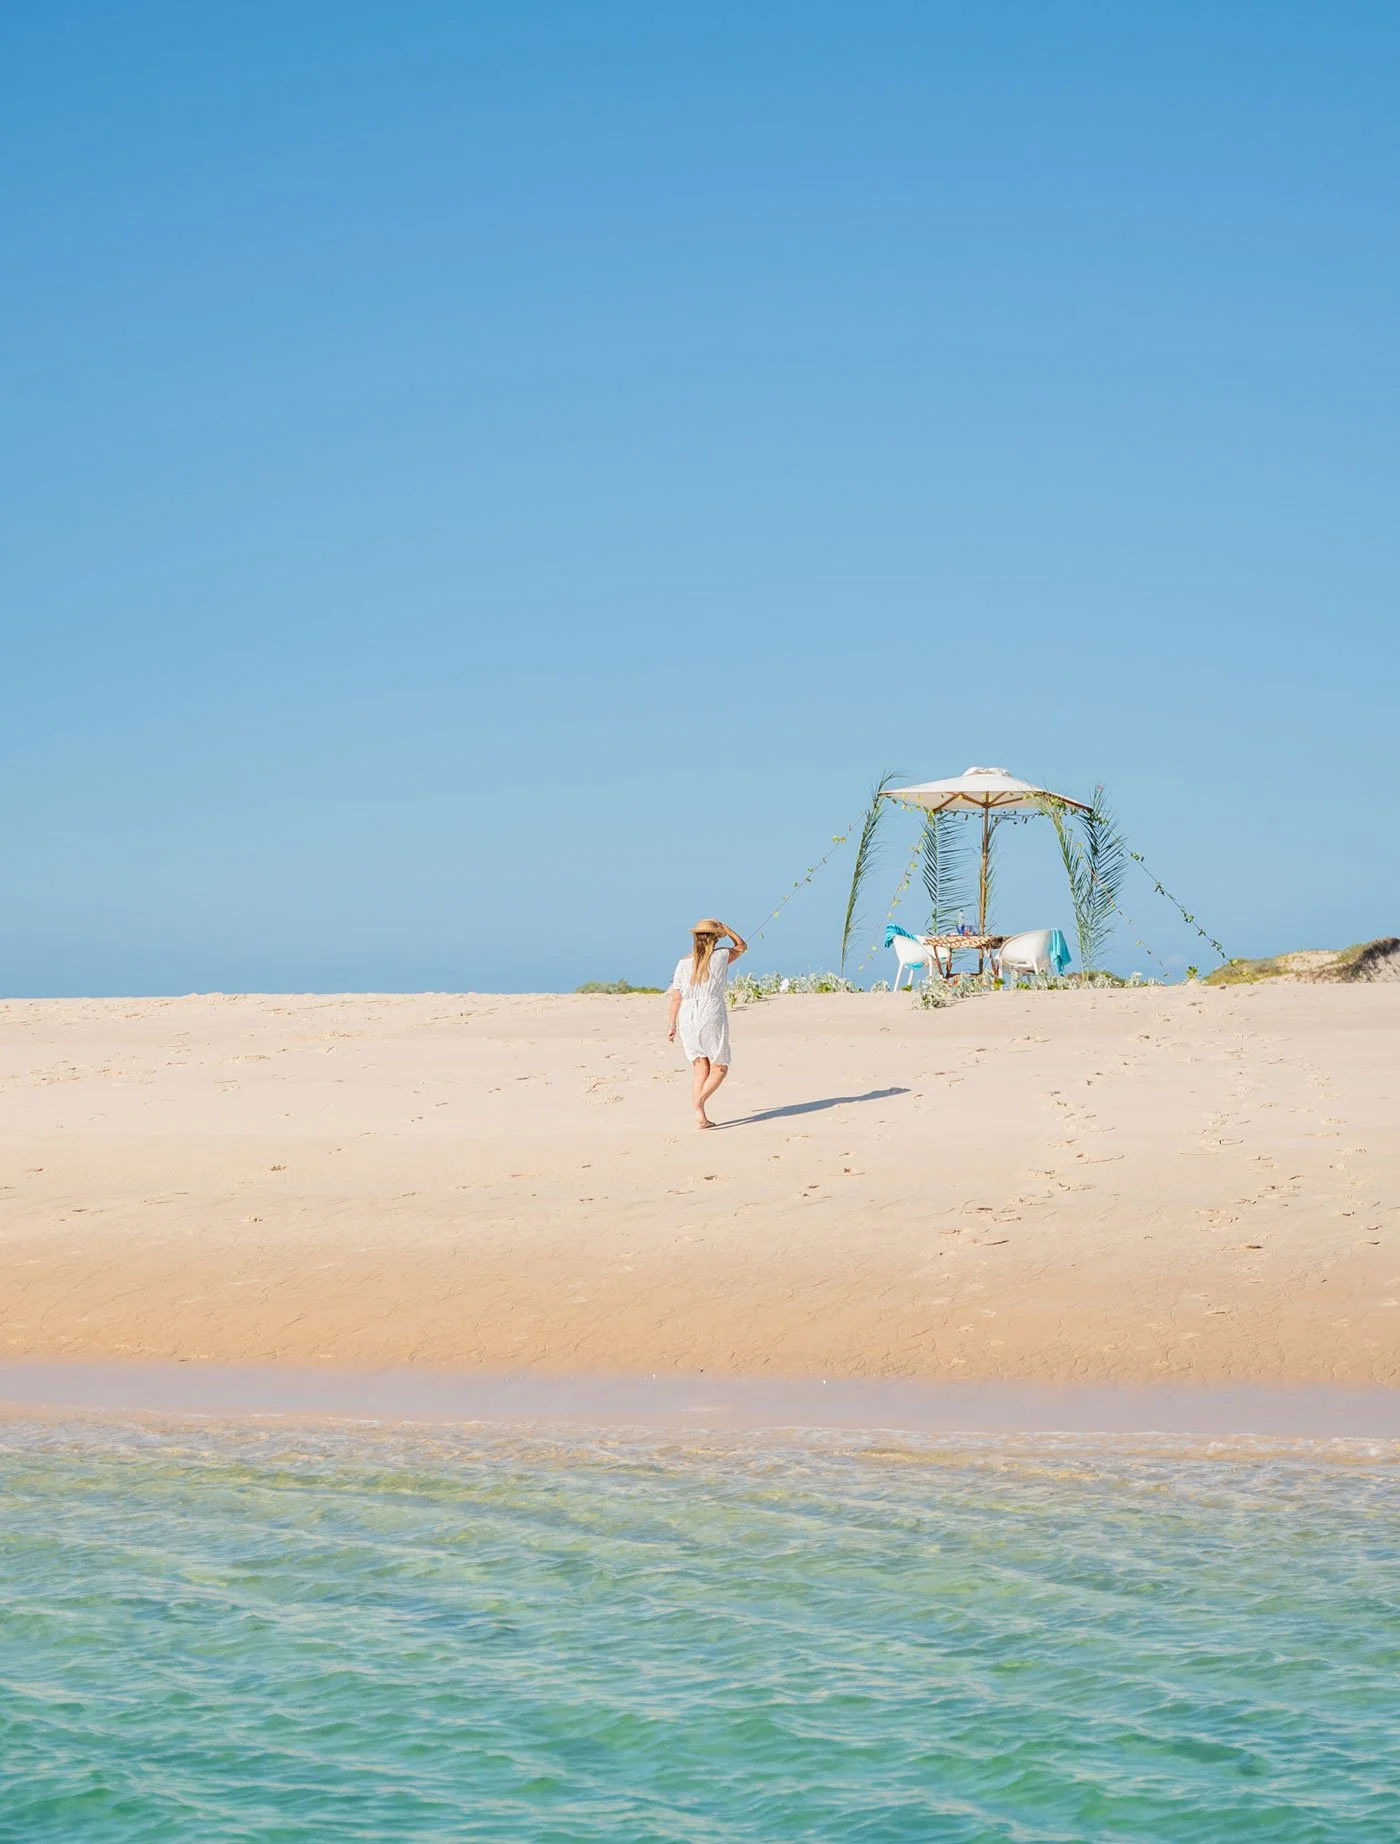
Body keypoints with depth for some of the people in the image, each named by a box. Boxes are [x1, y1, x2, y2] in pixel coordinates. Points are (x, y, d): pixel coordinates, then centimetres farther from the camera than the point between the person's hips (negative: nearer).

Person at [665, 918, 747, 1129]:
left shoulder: (684, 963, 2)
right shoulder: (721, 957, -2)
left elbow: (676, 997, 1)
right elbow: (742, 946, 18)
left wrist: (671, 1025, 7)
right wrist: (723, 927, 18)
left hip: (688, 1018, 3)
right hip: (712, 1016, -3)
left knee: (700, 1069, 9)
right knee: (720, 1068, 7)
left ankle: (700, 1116, 1)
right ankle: (700, 1099, -19)